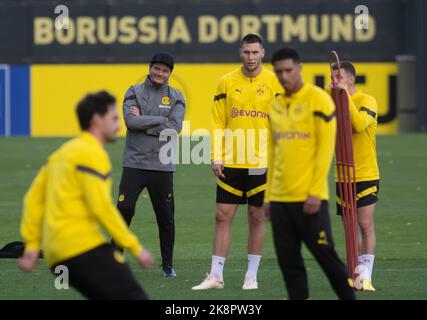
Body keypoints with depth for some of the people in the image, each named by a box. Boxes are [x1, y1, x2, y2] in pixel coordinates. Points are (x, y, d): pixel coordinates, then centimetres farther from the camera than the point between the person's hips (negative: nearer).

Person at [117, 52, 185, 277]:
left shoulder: (176, 97, 6)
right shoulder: (134, 92, 4)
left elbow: (174, 129, -8)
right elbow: (130, 121, -13)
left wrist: (143, 122, -10)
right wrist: (161, 120, -12)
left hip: (162, 166, 1)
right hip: (134, 163, -1)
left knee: (166, 216, 5)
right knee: (124, 209, -8)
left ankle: (167, 265, 16)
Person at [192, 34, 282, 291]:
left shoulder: (274, 83, 1)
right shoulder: (227, 82, 5)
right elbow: (218, 123, 6)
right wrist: (217, 158, -1)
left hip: (262, 163, -1)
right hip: (231, 163, 1)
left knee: (257, 218, 5)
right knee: (223, 216, 1)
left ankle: (252, 276, 13)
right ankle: (216, 276, 6)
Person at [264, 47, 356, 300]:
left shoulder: (318, 99, -5)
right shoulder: (276, 106, 14)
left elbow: (326, 148, -10)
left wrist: (316, 192, -15)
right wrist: (269, 195, 14)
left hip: (308, 198, -6)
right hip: (280, 199, 6)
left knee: (325, 255, -3)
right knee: (288, 261, 4)